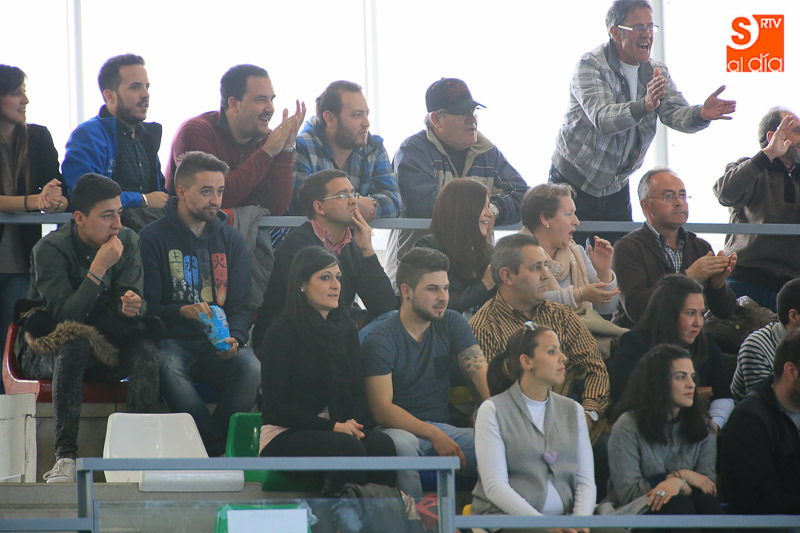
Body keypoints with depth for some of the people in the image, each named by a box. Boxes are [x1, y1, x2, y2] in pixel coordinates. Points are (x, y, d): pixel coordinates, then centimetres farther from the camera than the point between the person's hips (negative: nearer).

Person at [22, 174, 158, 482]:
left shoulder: (128, 242, 1)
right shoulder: (50, 250, -14)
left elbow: (134, 303, -5)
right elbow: (66, 316, -24)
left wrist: (132, 306, -30)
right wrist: (99, 268, -29)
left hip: (106, 349, 4)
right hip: (49, 350, -4)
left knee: (144, 346, -27)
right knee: (75, 344, -38)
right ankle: (65, 457, -44)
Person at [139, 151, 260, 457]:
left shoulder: (231, 240, 15)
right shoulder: (153, 238, 3)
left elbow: (241, 305, 11)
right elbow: (147, 307, -3)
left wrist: (234, 339, -11)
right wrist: (183, 312, -23)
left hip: (218, 343, 3)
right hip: (172, 340, -3)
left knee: (251, 368, -31)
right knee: (166, 366, -38)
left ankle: (215, 450, -22)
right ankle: (218, 449, -32)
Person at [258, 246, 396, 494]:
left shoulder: (345, 328, 12)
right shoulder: (281, 333, -6)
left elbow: (359, 391, 11)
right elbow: (276, 408, -9)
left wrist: (354, 423, -13)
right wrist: (332, 427, -18)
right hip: (283, 437, -5)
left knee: (381, 444, -28)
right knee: (347, 446, -35)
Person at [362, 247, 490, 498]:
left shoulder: (453, 324, 8)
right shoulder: (380, 339, -7)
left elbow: (482, 374, -3)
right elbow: (381, 409, -15)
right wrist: (434, 435, -27)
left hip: (444, 428, 4)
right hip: (401, 428, -4)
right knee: (401, 444, -40)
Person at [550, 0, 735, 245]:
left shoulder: (657, 72, 3)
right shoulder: (590, 66, -16)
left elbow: (676, 114, -11)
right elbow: (603, 119, -32)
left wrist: (702, 114, -35)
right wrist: (644, 105, -50)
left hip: (616, 188, 6)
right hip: (574, 182, -5)